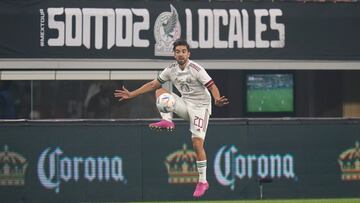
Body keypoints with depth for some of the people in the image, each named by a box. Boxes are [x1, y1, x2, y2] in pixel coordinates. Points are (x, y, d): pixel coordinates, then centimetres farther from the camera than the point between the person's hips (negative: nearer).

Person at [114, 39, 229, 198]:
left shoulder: (196, 69, -19)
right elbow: (153, 84, 8)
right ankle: (167, 122, -22)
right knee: (160, 91, -7)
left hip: (200, 107, -6)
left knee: (197, 144, -14)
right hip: (185, 104, 6)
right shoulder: (171, 70, -1)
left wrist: (217, 100, -44)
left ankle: (202, 181, -6)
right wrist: (131, 94, 5)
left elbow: (212, 86, -22)